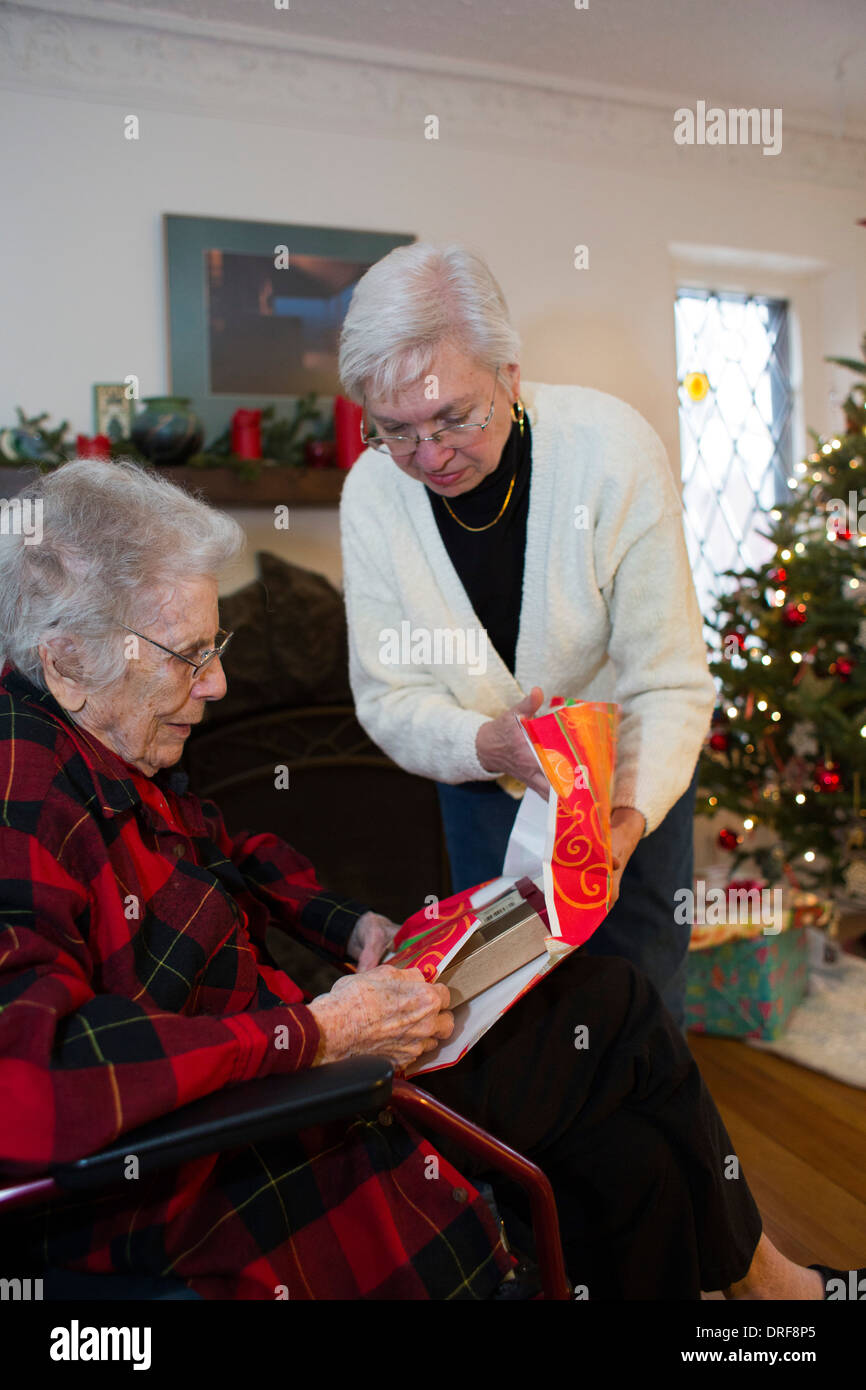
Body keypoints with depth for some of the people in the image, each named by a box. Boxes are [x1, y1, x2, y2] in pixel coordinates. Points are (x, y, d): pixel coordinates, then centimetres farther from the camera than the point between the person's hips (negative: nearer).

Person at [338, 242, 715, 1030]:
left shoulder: (612, 448, -26)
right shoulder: (373, 491, -18)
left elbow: (671, 683, -24)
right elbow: (390, 697, -14)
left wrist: (629, 814, -41)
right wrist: (489, 744, -35)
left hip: (630, 784, -2)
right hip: (483, 786, 2)